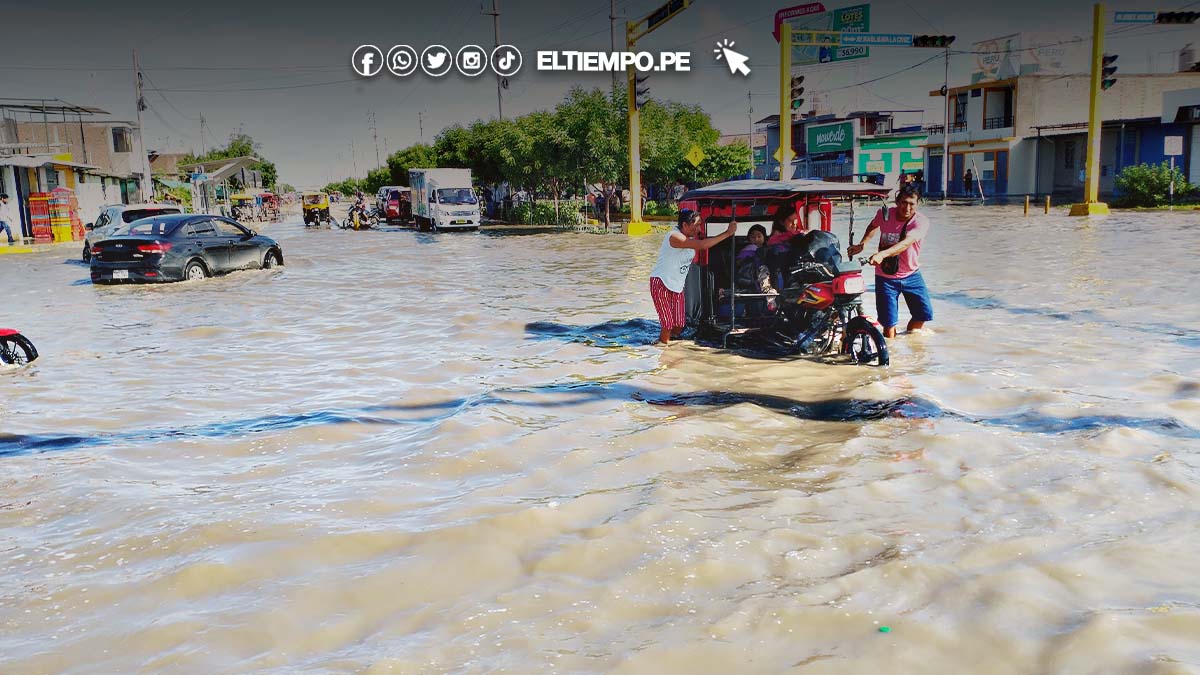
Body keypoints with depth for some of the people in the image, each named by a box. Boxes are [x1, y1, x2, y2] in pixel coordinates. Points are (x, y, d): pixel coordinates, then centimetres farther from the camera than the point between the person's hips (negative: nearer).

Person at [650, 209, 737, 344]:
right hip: (661, 284, -9)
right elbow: (702, 245, -34)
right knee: (668, 324, -10)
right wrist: (727, 233, -32)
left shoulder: (690, 237, 6)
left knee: (679, 325, 5)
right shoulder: (675, 237, -25)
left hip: (677, 286, 9)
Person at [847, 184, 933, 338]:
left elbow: (906, 243, -38)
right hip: (885, 277, 0)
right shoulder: (884, 214, -9)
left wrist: (882, 254, -53)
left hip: (911, 275, 0)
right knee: (889, 323, -4)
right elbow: (873, 226, 18)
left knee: (924, 313, 4)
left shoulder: (921, 221, -18)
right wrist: (861, 244, 5)